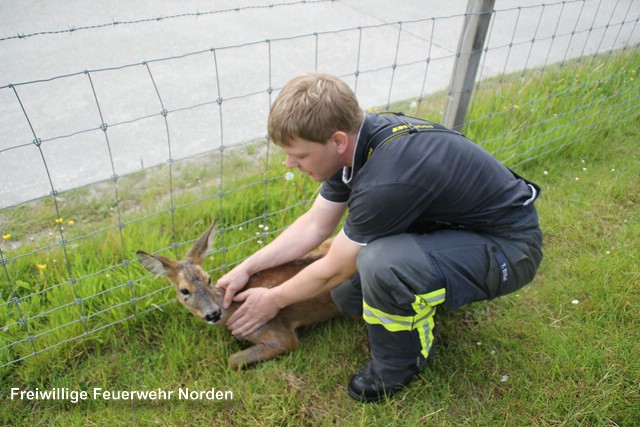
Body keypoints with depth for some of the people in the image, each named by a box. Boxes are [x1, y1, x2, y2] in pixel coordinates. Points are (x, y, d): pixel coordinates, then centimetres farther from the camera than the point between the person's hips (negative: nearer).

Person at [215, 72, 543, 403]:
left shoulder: (387, 182, -35)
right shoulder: (356, 138, -8)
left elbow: (333, 270, -20)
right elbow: (314, 225, 3)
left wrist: (273, 300, -3)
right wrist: (247, 268, 2)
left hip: (510, 246, -8)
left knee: (380, 263, -35)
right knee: (347, 294, 1)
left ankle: (400, 363, -5)